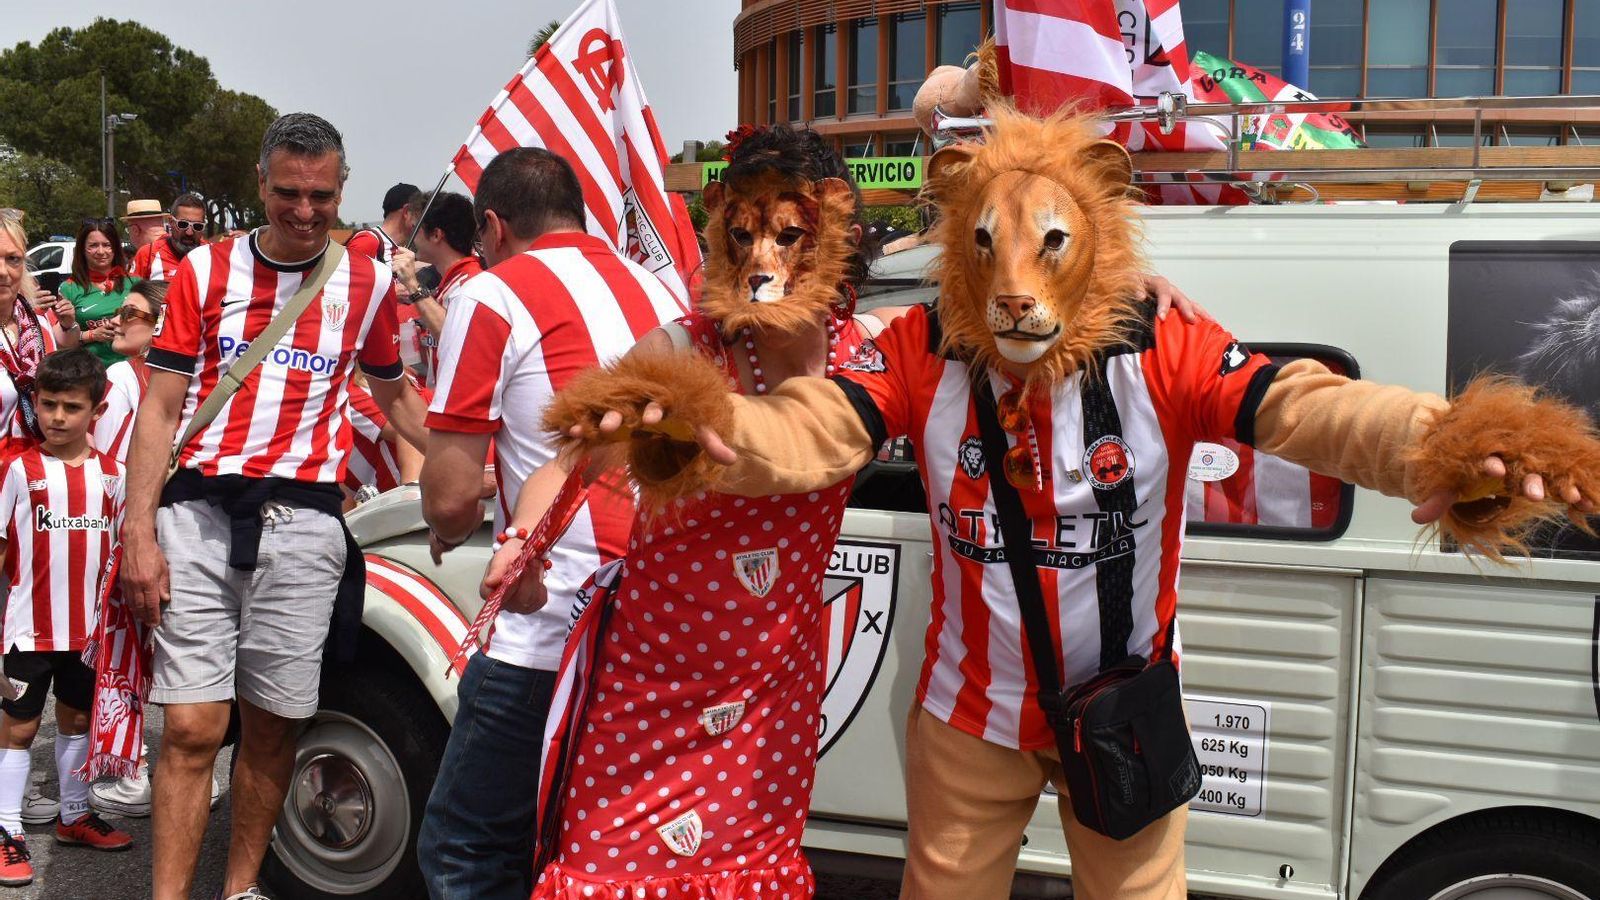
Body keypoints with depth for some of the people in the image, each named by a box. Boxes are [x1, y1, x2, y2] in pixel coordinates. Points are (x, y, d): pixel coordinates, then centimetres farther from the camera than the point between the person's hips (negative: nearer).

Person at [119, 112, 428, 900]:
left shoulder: (367, 284, 8)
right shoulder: (205, 270, 6)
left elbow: (393, 397, 22)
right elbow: (160, 408, 4)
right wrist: (138, 533, -3)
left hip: (302, 519, 1)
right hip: (199, 512, 0)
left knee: (271, 725, 6)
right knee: (191, 728, -4)